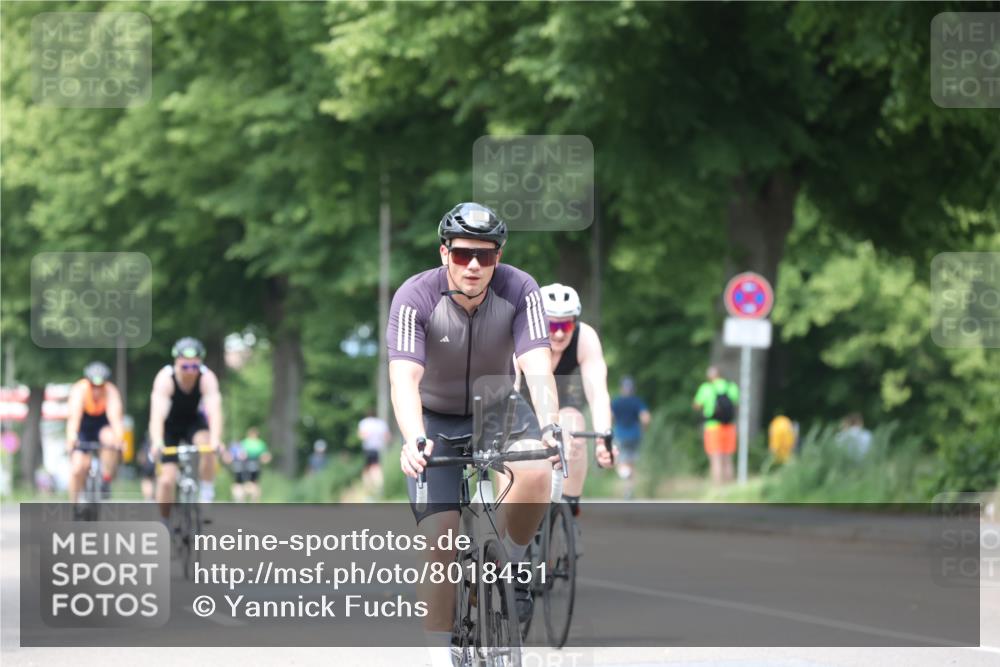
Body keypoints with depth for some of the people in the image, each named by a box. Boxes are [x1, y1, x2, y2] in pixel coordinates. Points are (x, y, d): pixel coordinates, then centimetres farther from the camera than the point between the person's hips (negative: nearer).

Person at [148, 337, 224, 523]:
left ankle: (207, 497, -16)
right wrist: (156, 443, -59)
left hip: (193, 420, 1)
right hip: (169, 425, -1)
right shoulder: (165, 379, -31)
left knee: (207, 446, -32)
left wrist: (216, 440, -57)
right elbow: (157, 413, -43)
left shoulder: (207, 378, -28)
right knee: (167, 479, -12)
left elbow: (214, 410, -40)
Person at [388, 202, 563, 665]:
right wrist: (414, 440, -54)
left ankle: (510, 568, -3)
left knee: (537, 473, -30)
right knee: (440, 540, -15)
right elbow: (404, 379, -36)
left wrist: (549, 426, -51)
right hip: (436, 418, -1)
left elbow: (538, 368, -32)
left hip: (497, 407, 1)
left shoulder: (518, 291, -22)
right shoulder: (415, 298, -26)